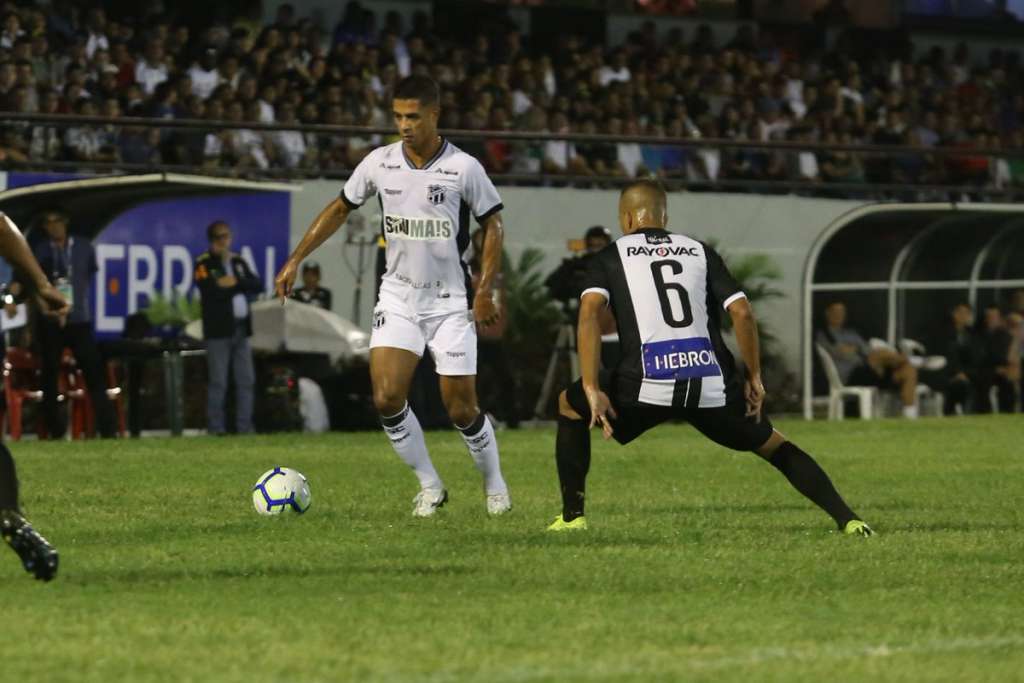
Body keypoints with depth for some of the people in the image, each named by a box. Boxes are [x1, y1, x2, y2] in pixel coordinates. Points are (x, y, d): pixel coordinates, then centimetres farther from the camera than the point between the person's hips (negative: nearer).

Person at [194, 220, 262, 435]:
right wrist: (241, 288, -8)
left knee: (246, 380, 5)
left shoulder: (239, 262, 16)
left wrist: (235, 283, -11)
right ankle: (216, 428, -3)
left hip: (241, 328, 6)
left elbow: (257, 286, 6)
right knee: (218, 382, -6)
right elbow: (211, 291, -17)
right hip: (218, 329, -6)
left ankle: (244, 426, 9)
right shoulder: (204, 264, -2)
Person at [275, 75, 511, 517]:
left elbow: (492, 225, -1)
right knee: (387, 398, -13)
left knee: (461, 410, -2)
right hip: (398, 297, 3)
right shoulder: (379, 163, -2)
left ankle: (495, 487, 23)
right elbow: (340, 209, 11)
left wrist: (485, 290, -9)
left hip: (450, 301, -3)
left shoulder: (463, 168, -11)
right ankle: (429, 487, 6)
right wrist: (296, 260, 7)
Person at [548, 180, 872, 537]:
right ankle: (847, 518, 7)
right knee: (773, 446, 23)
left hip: (648, 385, -2)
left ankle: (572, 516, 18)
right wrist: (754, 378, 16)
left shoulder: (611, 256, 14)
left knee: (570, 405, 25)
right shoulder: (700, 252, 20)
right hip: (712, 385, 2)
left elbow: (589, 311, -4)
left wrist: (592, 389, -6)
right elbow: (742, 312, 8)